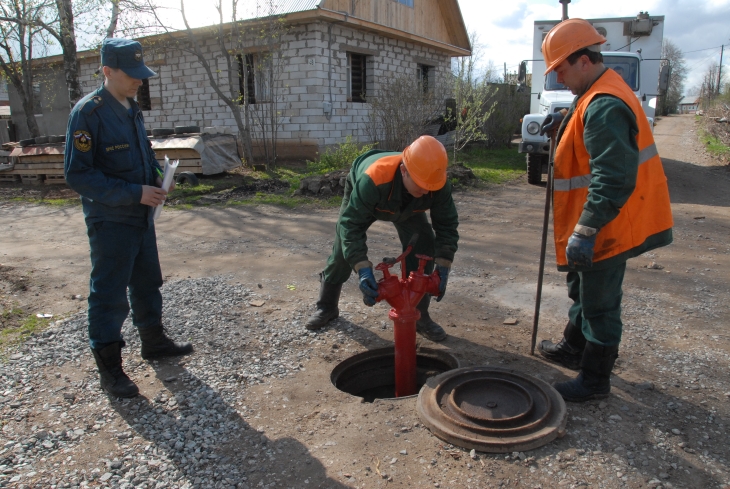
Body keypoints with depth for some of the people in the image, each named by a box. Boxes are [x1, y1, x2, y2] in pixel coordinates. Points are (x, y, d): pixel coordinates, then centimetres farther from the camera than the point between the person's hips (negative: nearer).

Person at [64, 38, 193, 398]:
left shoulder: (132, 109, 10)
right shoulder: (87, 112, -15)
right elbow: (77, 174, -19)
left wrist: (158, 178, 0)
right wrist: (135, 193, -23)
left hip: (142, 217, 8)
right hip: (110, 222, -8)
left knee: (148, 283, 19)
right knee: (109, 294, 2)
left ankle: (154, 341, 36)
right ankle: (109, 366, 14)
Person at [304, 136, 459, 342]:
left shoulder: (439, 184, -39)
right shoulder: (372, 180, -50)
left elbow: (447, 225, -26)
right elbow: (351, 225, -45)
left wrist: (442, 267, -35)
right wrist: (363, 269, -54)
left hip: (407, 207, 2)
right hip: (361, 196, -2)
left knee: (423, 247, -16)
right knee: (343, 250, -1)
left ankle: (419, 315, -2)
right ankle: (326, 307, 22)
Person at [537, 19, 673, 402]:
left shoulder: (604, 107, -24)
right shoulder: (602, 93, 9)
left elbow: (614, 180, -31)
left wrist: (585, 232, -31)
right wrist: (565, 125, 5)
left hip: (605, 228, -11)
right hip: (601, 225, 11)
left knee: (599, 305, 3)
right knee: (583, 293, 24)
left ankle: (594, 380, 19)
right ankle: (574, 349, 43)